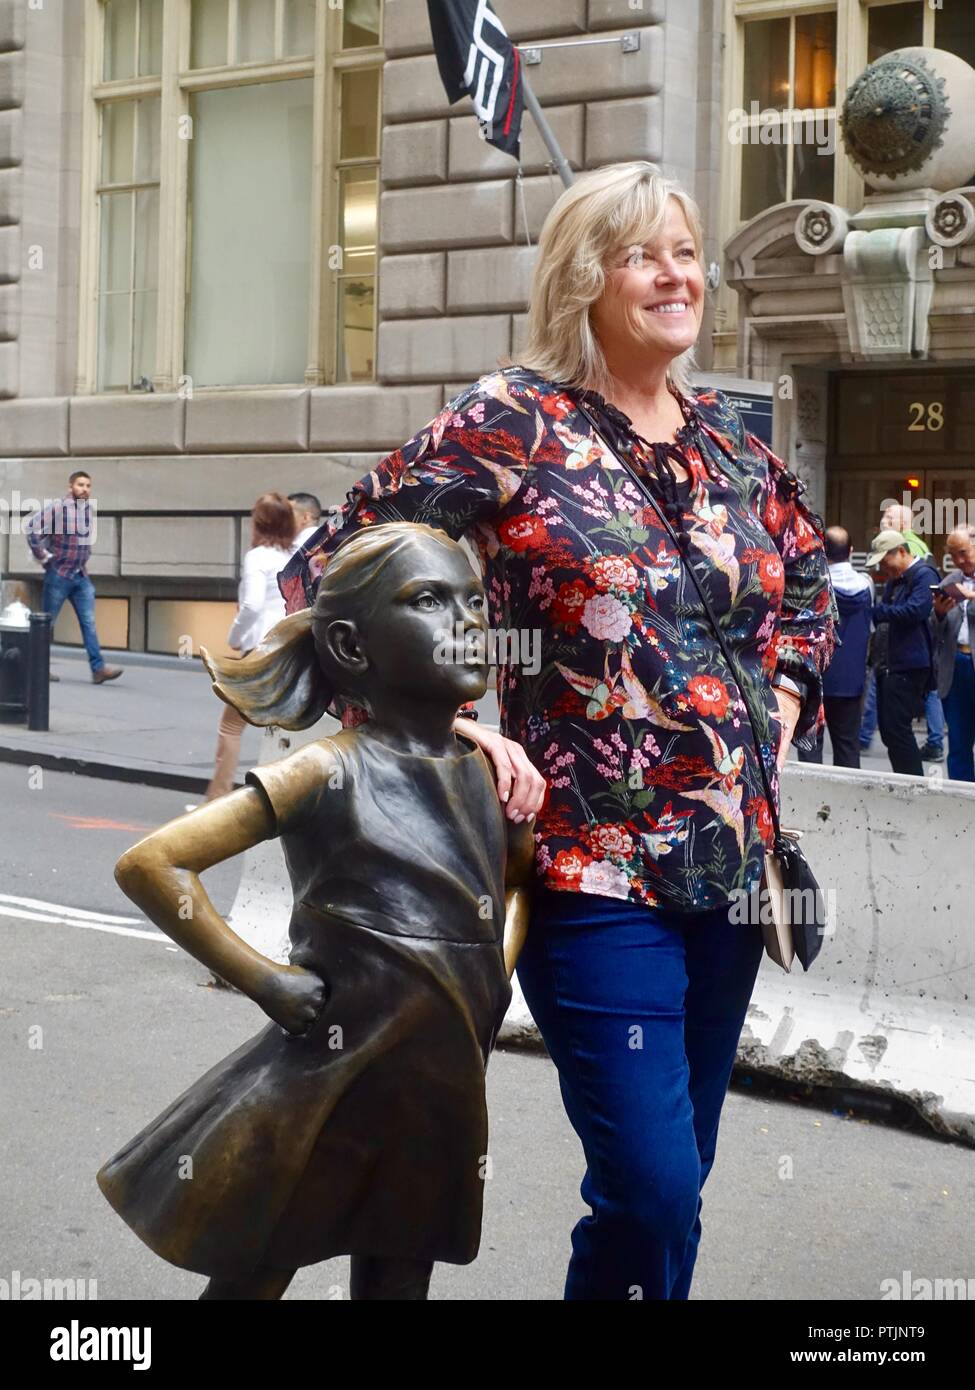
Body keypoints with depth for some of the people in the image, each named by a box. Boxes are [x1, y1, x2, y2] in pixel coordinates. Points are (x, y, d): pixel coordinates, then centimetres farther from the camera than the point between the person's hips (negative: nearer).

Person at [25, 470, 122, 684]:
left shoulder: (88, 509, 8)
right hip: (58, 575, -6)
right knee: (47, 623, 5)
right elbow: (32, 528, -21)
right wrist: (43, 556, -15)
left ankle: (98, 668, -8)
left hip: (82, 577, 6)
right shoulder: (56, 508, -12)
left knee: (89, 623, -3)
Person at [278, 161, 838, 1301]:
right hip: (595, 867, -6)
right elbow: (324, 577, -8)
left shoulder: (728, 438, 10)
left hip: (732, 862, 6)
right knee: (657, 1197, -9)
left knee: (666, 1182, 16)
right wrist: (453, 733, -13)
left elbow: (806, 592, 26)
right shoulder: (512, 423, -8)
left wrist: (775, 724, 12)